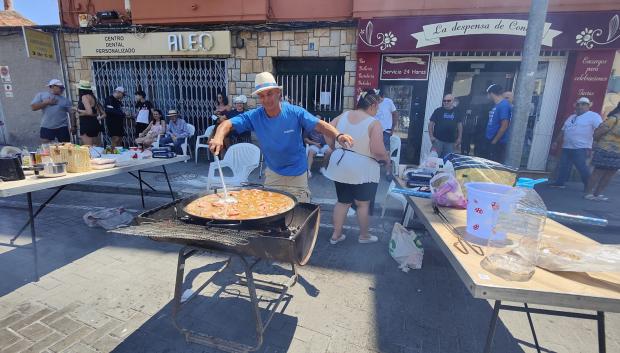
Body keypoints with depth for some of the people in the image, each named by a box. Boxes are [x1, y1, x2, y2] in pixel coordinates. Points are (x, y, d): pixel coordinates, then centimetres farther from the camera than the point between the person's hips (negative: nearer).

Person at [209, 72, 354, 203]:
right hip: (273, 173, 3)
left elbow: (319, 125, -24)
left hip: (297, 174, -2)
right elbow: (228, 124, -16)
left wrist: (338, 135, -44)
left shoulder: (295, 112, -18)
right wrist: (218, 138, -39)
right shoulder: (254, 116, -13)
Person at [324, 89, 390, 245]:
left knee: (343, 201, 17)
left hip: (340, 165, 6)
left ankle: (336, 235, 25)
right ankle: (364, 236, 29)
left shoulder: (343, 116, 4)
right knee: (363, 203, 13)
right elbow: (377, 149, -20)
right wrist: (387, 158, 0)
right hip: (362, 168, -5)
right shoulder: (374, 124, -14)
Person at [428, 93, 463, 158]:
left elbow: (460, 125, 12)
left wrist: (459, 138, 7)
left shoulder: (457, 112, 9)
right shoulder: (438, 111, 2)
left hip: (451, 142, 3)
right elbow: (431, 123, 1)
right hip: (438, 140, -2)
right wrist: (431, 136, -7)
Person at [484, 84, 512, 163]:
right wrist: (490, 141, 15)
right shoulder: (497, 105, 13)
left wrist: (494, 141, -15)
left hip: (497, 143, -9)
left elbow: (504, 126, -20)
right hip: (490, 141, 9)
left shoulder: (504, 105, -15)